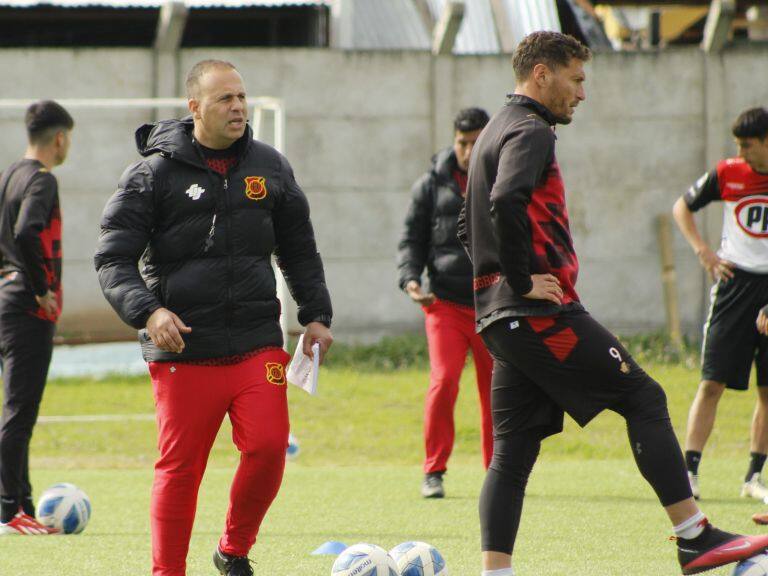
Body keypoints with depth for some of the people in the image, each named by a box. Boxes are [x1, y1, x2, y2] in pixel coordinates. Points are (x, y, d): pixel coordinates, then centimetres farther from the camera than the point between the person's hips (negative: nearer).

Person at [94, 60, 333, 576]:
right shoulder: (155, 173, -1)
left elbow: (299, 250, 22)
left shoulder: (270, 168, 12)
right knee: (180, 466, -2)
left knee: (268, 446, -12)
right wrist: (148, 312, -20)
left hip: (258, 343, 3)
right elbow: (114, 258, -4)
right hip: (183, 351, -3)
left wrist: (316, 315, 13)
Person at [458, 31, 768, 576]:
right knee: (645, 398, -4)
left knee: (513, 450, 6)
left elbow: (470, 224, 31)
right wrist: (523, 281, -20)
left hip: (501, 321, 10)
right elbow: (506, 202, -28)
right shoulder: (529, 132, -9)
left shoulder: (495, 133, 23)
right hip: (545, 315, -10)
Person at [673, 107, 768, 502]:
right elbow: (682, 207, 13)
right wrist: (702, 250, -1)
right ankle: (689, 470, -8)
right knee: (712, 382, -7)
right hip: (734, 282, 0)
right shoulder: (727, 174, 1)